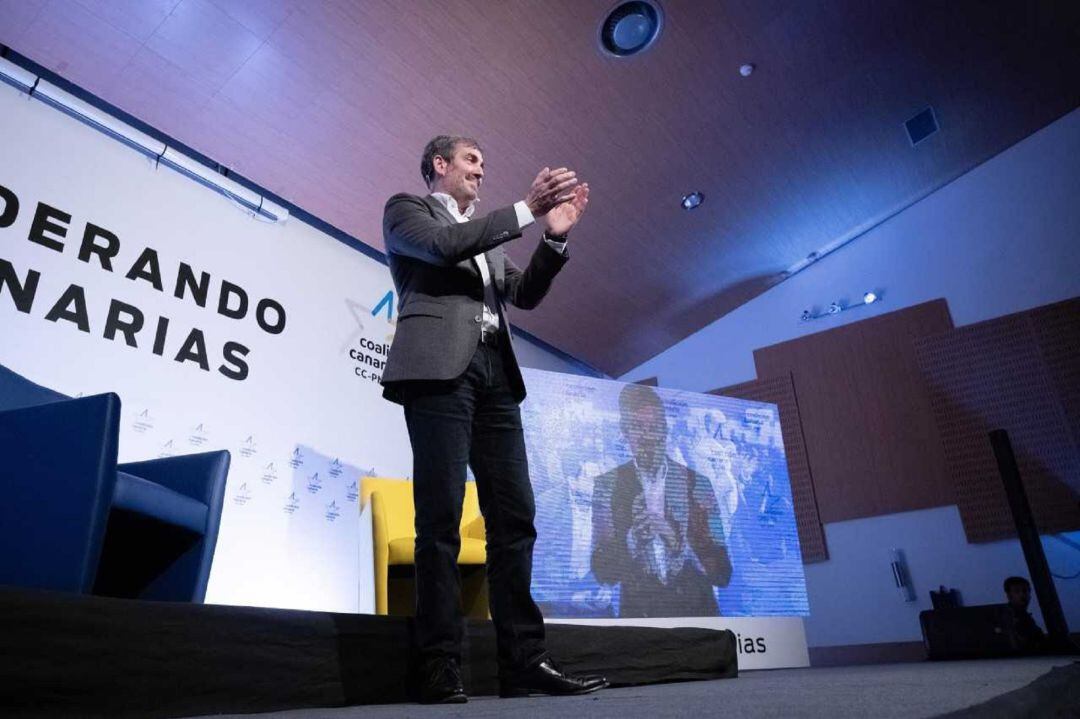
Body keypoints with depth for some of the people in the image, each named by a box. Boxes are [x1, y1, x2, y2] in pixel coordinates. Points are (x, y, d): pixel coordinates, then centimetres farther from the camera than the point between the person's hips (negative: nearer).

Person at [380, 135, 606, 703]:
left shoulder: (487, 234, 31)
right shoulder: (406, 209, 14)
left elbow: (525, 295, 21)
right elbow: (442, 245, -8)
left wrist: (555, 235, 8)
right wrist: (525, 209, -6)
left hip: (494, 374, 7)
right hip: (440, 367, -6)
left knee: (513, 517, -2)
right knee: (441, 519, -11)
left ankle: (524, 663, 0)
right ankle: (441, 670, -6)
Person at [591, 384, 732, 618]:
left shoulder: (697, 483, -1)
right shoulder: (607, 485, -1)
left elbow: (723, 574, -1)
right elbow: (602, 572, -2)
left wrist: (678, 541, -17)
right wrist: (633, 536, -18)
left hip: (696, 610, 1)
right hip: (637, 612, 0)